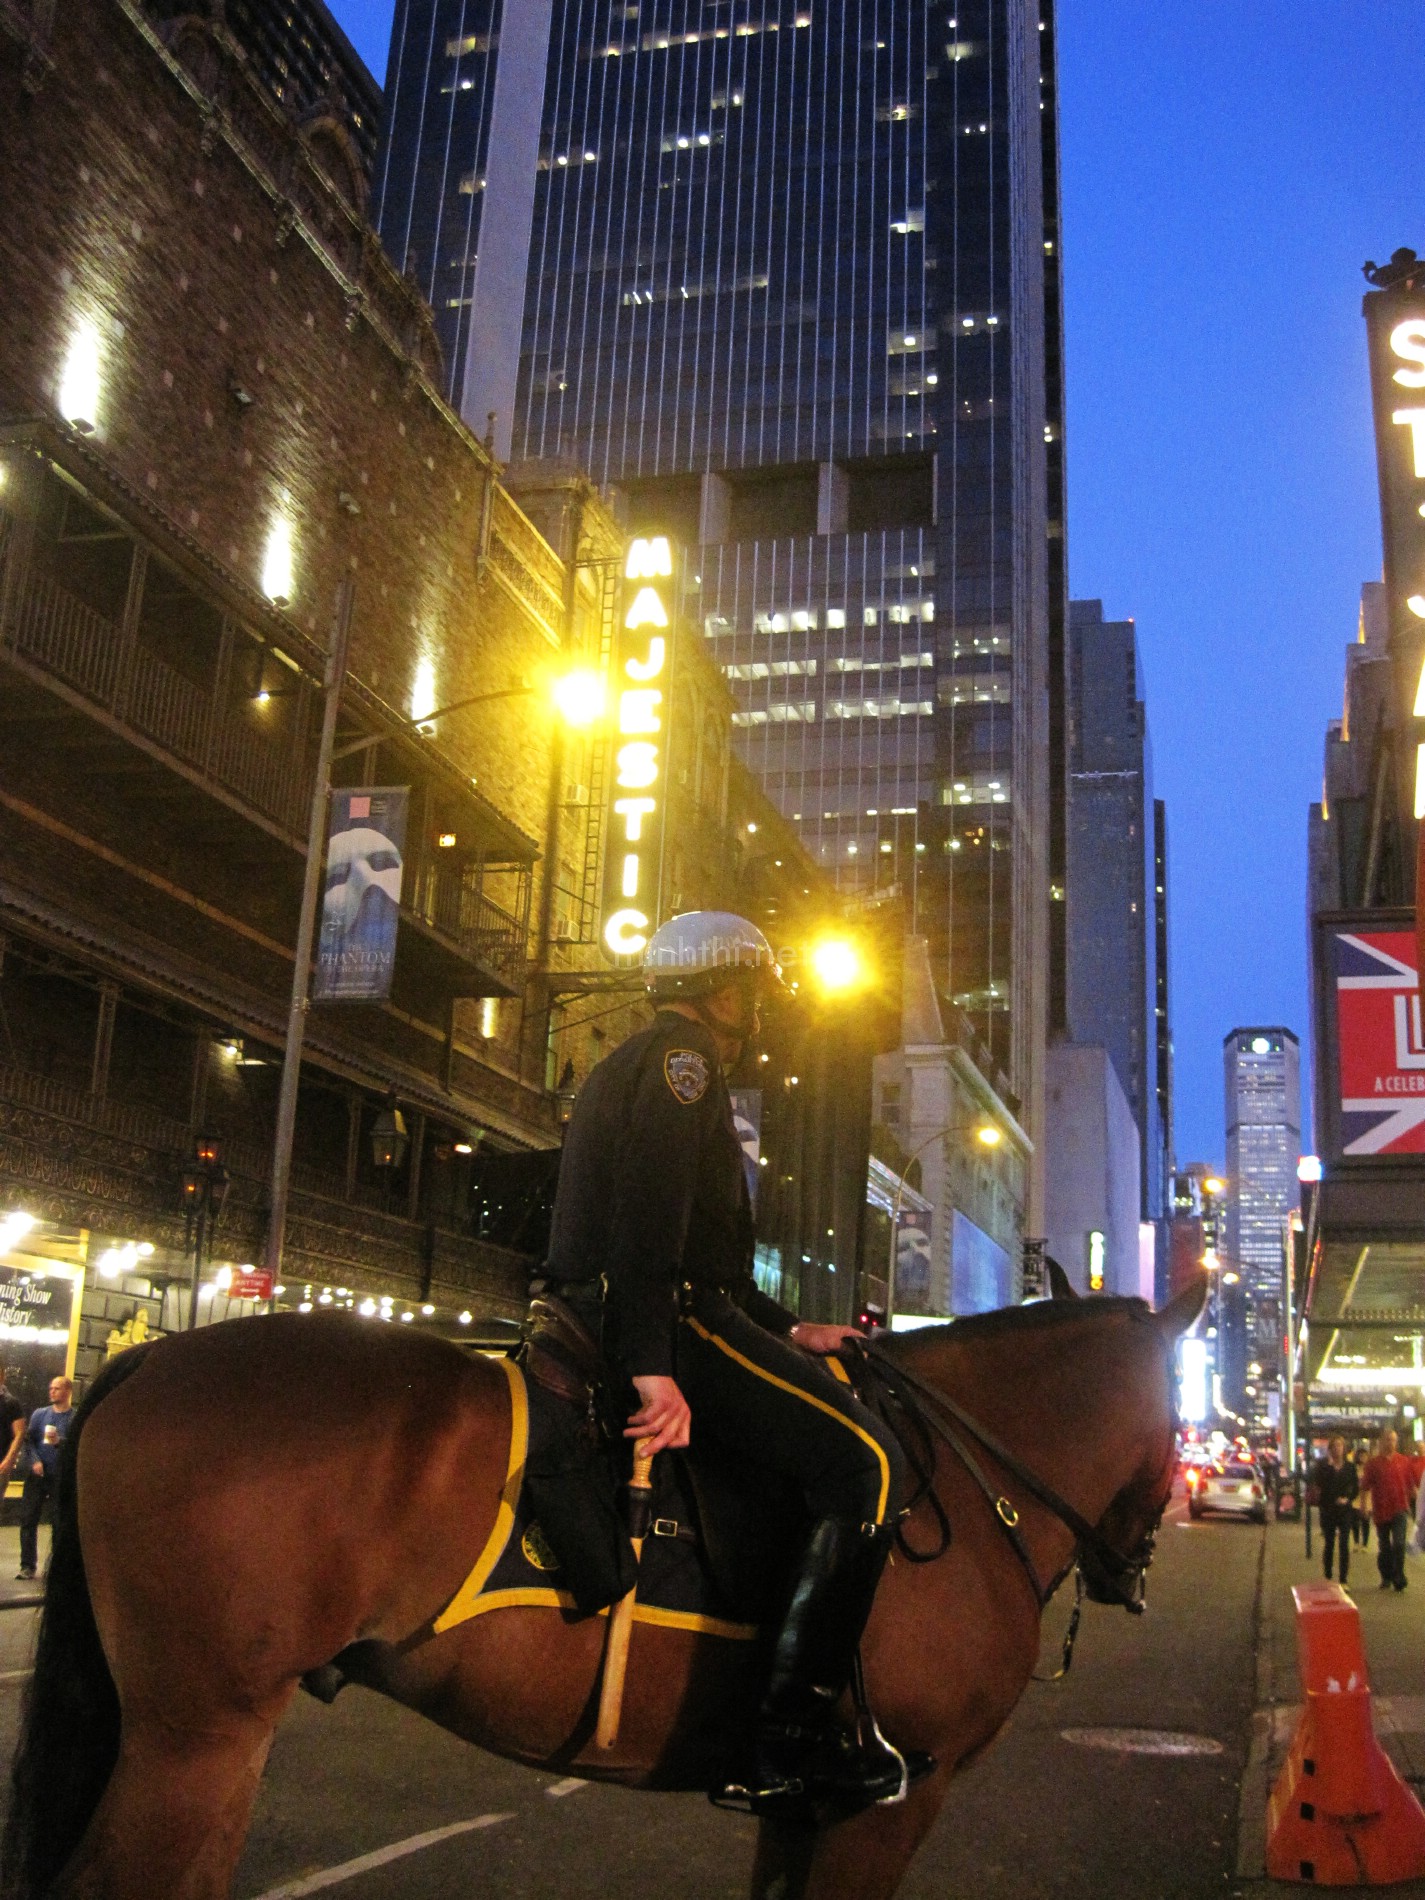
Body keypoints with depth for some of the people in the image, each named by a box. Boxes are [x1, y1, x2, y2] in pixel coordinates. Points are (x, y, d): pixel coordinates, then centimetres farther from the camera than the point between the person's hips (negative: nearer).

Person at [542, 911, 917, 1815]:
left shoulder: (639, 1065, 29)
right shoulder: (681, 1056, -4)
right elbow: (650, 1209, -20)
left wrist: (790, 1331, 24)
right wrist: (653, 1367, -28)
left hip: (623, 1313, 11)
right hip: (665, 1319, -11)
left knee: (845, 1452, 16)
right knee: (864, 1460, -17)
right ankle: (795, 1733, -20)